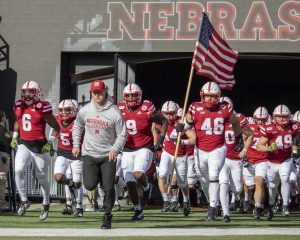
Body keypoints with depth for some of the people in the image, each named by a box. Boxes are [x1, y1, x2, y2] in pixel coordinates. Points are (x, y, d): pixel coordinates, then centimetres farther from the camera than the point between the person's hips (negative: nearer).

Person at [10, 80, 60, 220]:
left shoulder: (42, 109, -12)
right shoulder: (19, 107, 4)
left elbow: (56, 127, -3)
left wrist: (50, 142, -10)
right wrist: (14, 137, 16)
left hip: (39, 146, -4)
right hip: (24, 144, 4)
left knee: (42, 177, 7)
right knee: (18, 170, -18)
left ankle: (46, 205, 29)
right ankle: (24, 201, -4)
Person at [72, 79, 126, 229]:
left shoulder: (114, 113, -10)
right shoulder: (85, 111, -1)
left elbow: (122, 135, -4)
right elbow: (77, 127, 18)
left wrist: (115, 149, -19)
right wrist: (76, 145, 9)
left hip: (108, 155, -2)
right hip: (89, 154, 2)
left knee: (108, 187, -5)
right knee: (89, 185, -10)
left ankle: (107, 216, 11)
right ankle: (99, 176, 27)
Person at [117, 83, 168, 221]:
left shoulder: (147, 109, -12)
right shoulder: (120, 110, 0)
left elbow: (164, 122, 1)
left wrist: (160, 141, -4)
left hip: (144, 149, -4)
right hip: (127, 151, 4)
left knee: (138, 174, -27)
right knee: (130, 183, 2)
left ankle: (147, 187, 9)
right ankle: (138, 211, 18)